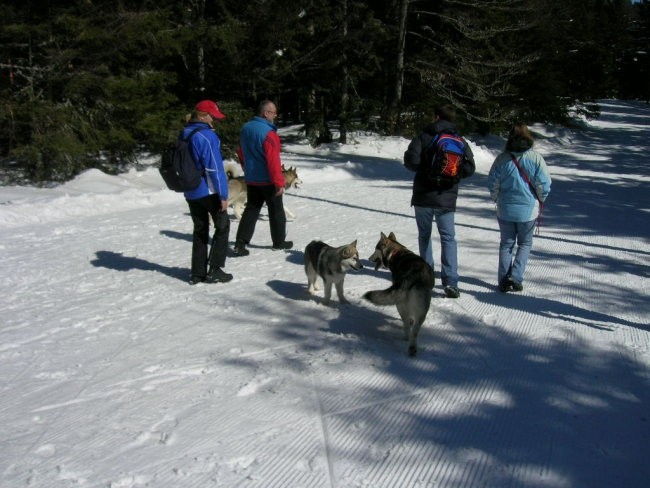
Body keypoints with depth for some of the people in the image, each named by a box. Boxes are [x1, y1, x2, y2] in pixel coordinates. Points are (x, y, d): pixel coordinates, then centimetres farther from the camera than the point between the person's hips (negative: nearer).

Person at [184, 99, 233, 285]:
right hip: (209, 191, -8)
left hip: (190, 192, 8)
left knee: (199, 229, 15)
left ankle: (197, 273, 14)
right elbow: (215, 167, -19)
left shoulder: (184, 134, 9)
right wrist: (223, 194, -17)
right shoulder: (207, 136, -17)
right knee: (222, 226, 7)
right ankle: (215, 270, 3)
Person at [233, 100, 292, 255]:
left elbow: (241, 153, 16)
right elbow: (273, 160, -24)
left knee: (251, 209, 12)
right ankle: (279, 241, 20)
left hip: (251, 179, 7)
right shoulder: (268, 133, -21)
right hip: (267, 180, -7)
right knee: (276, 211, 9)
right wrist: (279, 182, -20)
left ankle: (240, 243, 5)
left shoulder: (246, 128, 6)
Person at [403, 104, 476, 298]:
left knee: (424, 235, 15)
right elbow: (469, 168, -2)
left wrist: (424, 170, 6)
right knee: (448, 238, 2)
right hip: (446, 198, 1)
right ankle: (450, 281, -9)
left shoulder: (423, 136, -3)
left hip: (423, 195, 0)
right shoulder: (460, 141, 3)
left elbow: (410, 160, -13)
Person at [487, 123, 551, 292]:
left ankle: (504, 281, 10)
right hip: (528, 210, -1)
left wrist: (498, 199, 14)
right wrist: (540, 199, 10)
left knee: (506, 244, 13)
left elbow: (492, 184, -3)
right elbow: (544, 184, -10)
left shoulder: (502, 158, -7)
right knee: (525, 244, 15)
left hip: (505, 210, 1)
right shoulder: (536, 158, -10)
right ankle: (516, 277, 1)